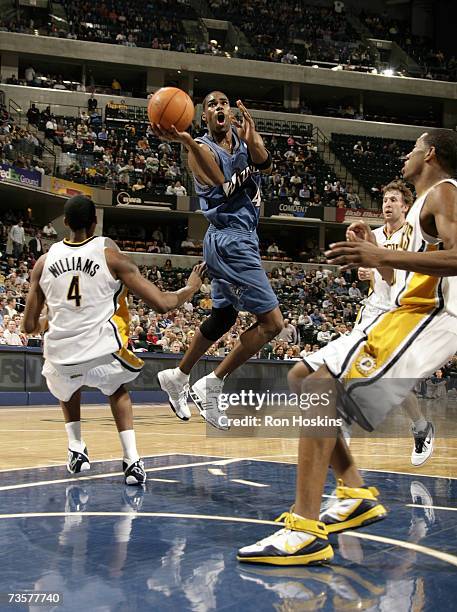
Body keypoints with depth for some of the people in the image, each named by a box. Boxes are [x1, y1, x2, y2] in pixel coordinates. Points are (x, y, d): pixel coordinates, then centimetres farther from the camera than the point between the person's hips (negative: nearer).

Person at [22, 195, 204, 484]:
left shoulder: (45, 261, 6)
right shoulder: (110, 254, -2)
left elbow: (30, 326, 11)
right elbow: (162, 303, -4)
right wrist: (191, 288, 16)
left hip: (61, 357, 2)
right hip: (103, 349, -2)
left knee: (68, 388, 40)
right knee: (117, 390, 33)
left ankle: (77, 450, 29)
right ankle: (132, 461, 16)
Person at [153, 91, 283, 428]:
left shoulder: (243, 136, 10)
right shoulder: (202, 148, -9)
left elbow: (265, 164, -10)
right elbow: (225, 188, -29)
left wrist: (252, 139, -33)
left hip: (241, 239, 9)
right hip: (231, 239, -9)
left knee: (223, 317, 21)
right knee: (271, 322, -12)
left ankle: (178, 377, 35)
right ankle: (212, 385, -5)